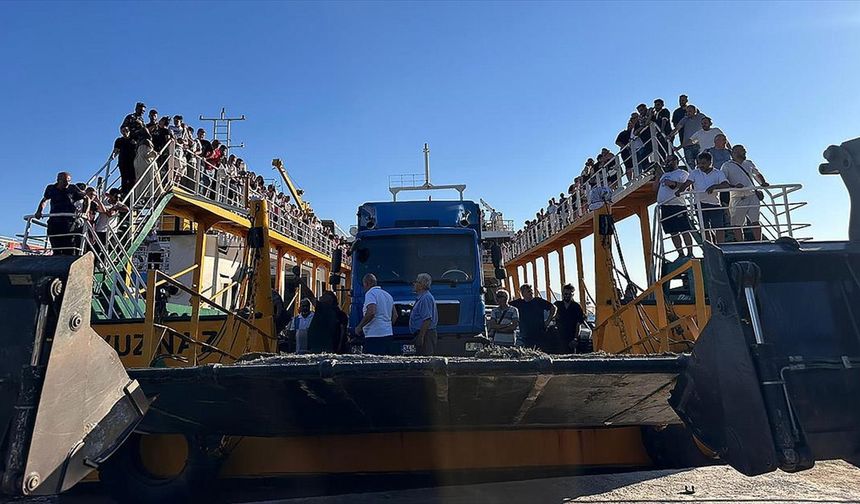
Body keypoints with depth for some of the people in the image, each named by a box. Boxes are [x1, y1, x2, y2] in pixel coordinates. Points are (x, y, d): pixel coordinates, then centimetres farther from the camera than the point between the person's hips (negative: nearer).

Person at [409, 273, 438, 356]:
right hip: (422, 334, 11)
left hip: (425, 334, -11)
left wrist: (421, 336, -24)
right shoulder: (422, 297, 17)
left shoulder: (425, 298, -17)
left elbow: (427, 320, -24)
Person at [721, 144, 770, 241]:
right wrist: (734, 186, -21)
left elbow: (757, 174, 31)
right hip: (738, 198, -4)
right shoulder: (727, 165, 3)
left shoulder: (749, 163, 20)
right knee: (737, 224, -1)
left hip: (752, 196, 4)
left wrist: (763, 183, 12)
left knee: (755, 221, -2)